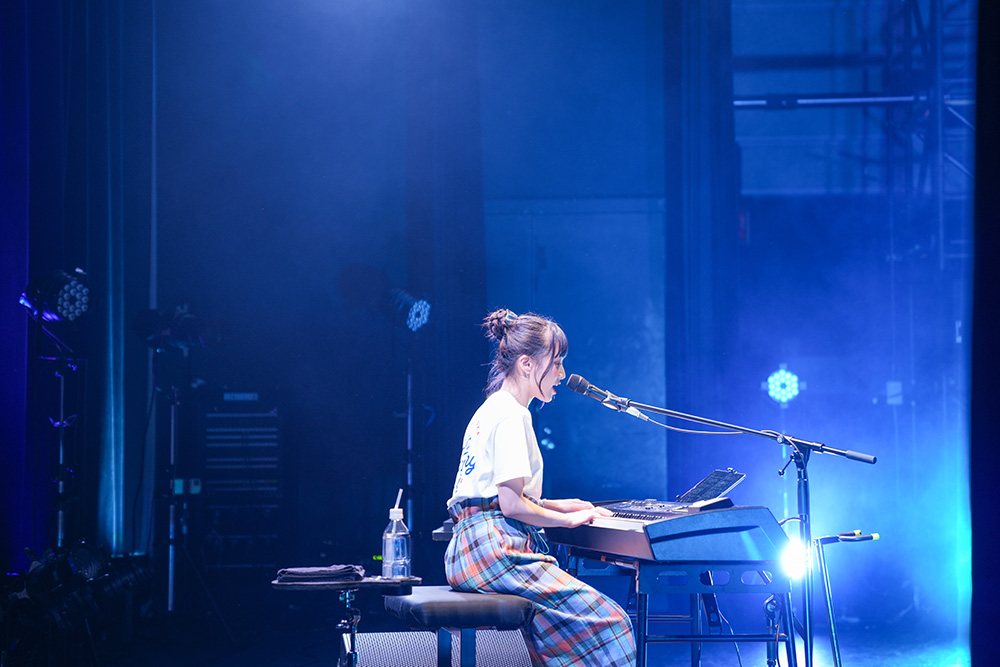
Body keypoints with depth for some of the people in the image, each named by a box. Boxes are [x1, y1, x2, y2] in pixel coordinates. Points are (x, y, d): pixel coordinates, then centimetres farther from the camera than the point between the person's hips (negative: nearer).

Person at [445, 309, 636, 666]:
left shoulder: (492, 409, 22)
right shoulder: (511, 415, -10)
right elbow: (512, 505, -16)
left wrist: (553, 505, 23)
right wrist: (569, 519, -4)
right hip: (496, 546, -11)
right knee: (607, 622, -15)